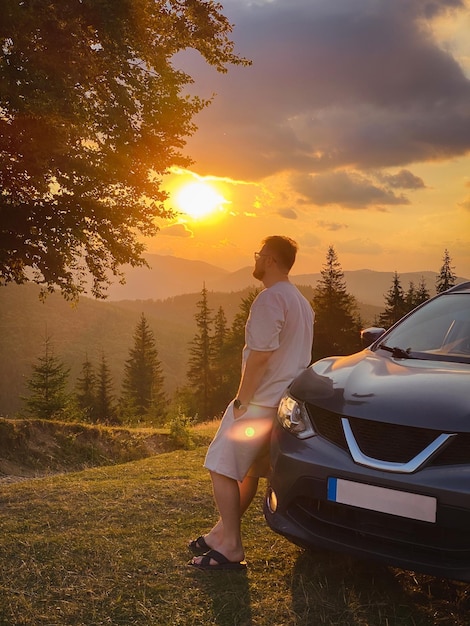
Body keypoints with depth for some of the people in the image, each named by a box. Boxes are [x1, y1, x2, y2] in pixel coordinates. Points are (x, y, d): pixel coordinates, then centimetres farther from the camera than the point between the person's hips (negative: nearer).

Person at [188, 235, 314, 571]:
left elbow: (260, 356, -22)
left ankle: (231, 547, 0)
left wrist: (241, 401, -15)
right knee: (249, 469, 17)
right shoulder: (301, 301, 16)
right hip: (285, 401, 10)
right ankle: (224, 531, 27)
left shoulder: (270, 299, -16)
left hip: (261, 402, -10)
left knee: (222, 468, -3)